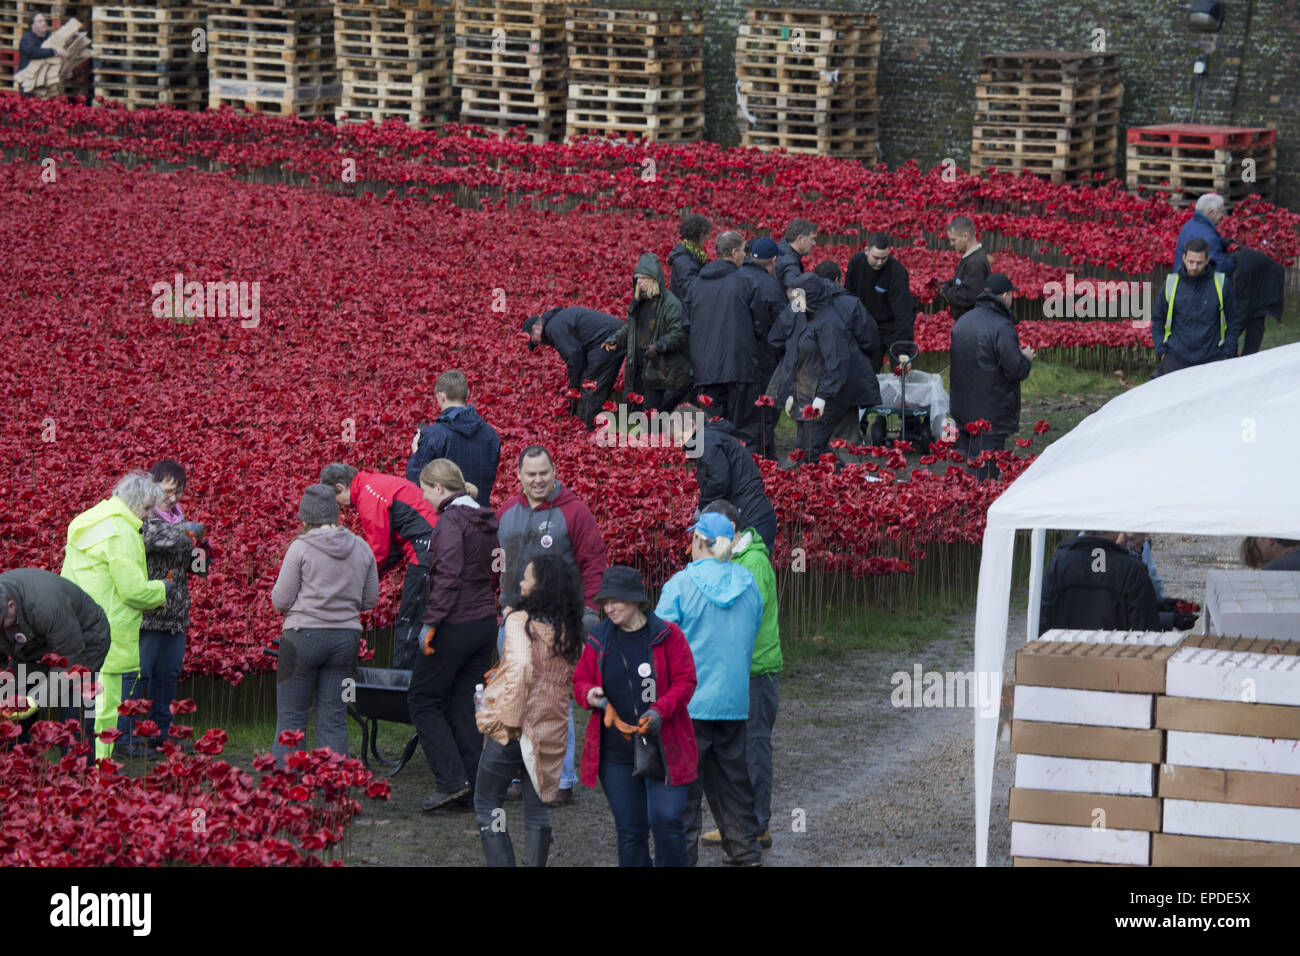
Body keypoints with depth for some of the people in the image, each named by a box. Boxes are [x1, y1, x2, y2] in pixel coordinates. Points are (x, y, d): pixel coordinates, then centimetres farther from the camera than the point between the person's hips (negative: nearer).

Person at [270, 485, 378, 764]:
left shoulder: (301, 547, -8)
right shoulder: (362, 548, 5)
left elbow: (281, 601, -5)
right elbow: (370, 600, 12)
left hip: (304, 635, -4)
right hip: (347, 636, 4)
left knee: (290, 717, 3)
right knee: (334, 719, 8)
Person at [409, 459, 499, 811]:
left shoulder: (450, 522, -14)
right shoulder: (485, 521, 12)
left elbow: (448, 577, -22)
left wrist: (430, 623, -21)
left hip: (456, 625, -8)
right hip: (486, 621, 8)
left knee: (423, 701, 2)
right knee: (467, 704, 12)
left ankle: (452, 779, -7)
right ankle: (473, 787, 11)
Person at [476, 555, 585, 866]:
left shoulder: (520, 621, -12)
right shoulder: (572, 631, 5)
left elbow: (521, 667, -25)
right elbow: (576, 682, 8)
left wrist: (511, 719, -20)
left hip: (513, 730, -5)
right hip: (550, 733, 5)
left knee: (487, 806, 6)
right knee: (537, 810, 13)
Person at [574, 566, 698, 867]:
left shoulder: (666, 635, -4)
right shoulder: (598, 639, 6)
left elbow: (685, 682, -5)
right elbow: (579, 681, 14)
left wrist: (660, 710, -21)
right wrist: (589, 694, -10)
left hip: (664, 748, -3)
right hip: (615, 751, 3)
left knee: (667, 820, -11)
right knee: (629, 830, 7)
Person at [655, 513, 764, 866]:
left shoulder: (681, 584, -12)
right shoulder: (748, 584, 4)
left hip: (688, 702, -5)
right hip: (734, 701, 5)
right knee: (732, 774, 15)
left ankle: (682, 853, 3)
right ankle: (744, 847, 19)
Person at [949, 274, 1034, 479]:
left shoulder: (962, 322, 9)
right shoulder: (1001, 327, -18)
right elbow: (1016, 370, -21)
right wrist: (1026, 358, 3)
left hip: (962, 410, 8)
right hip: (990, 415, -8)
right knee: (985, 471, -4)